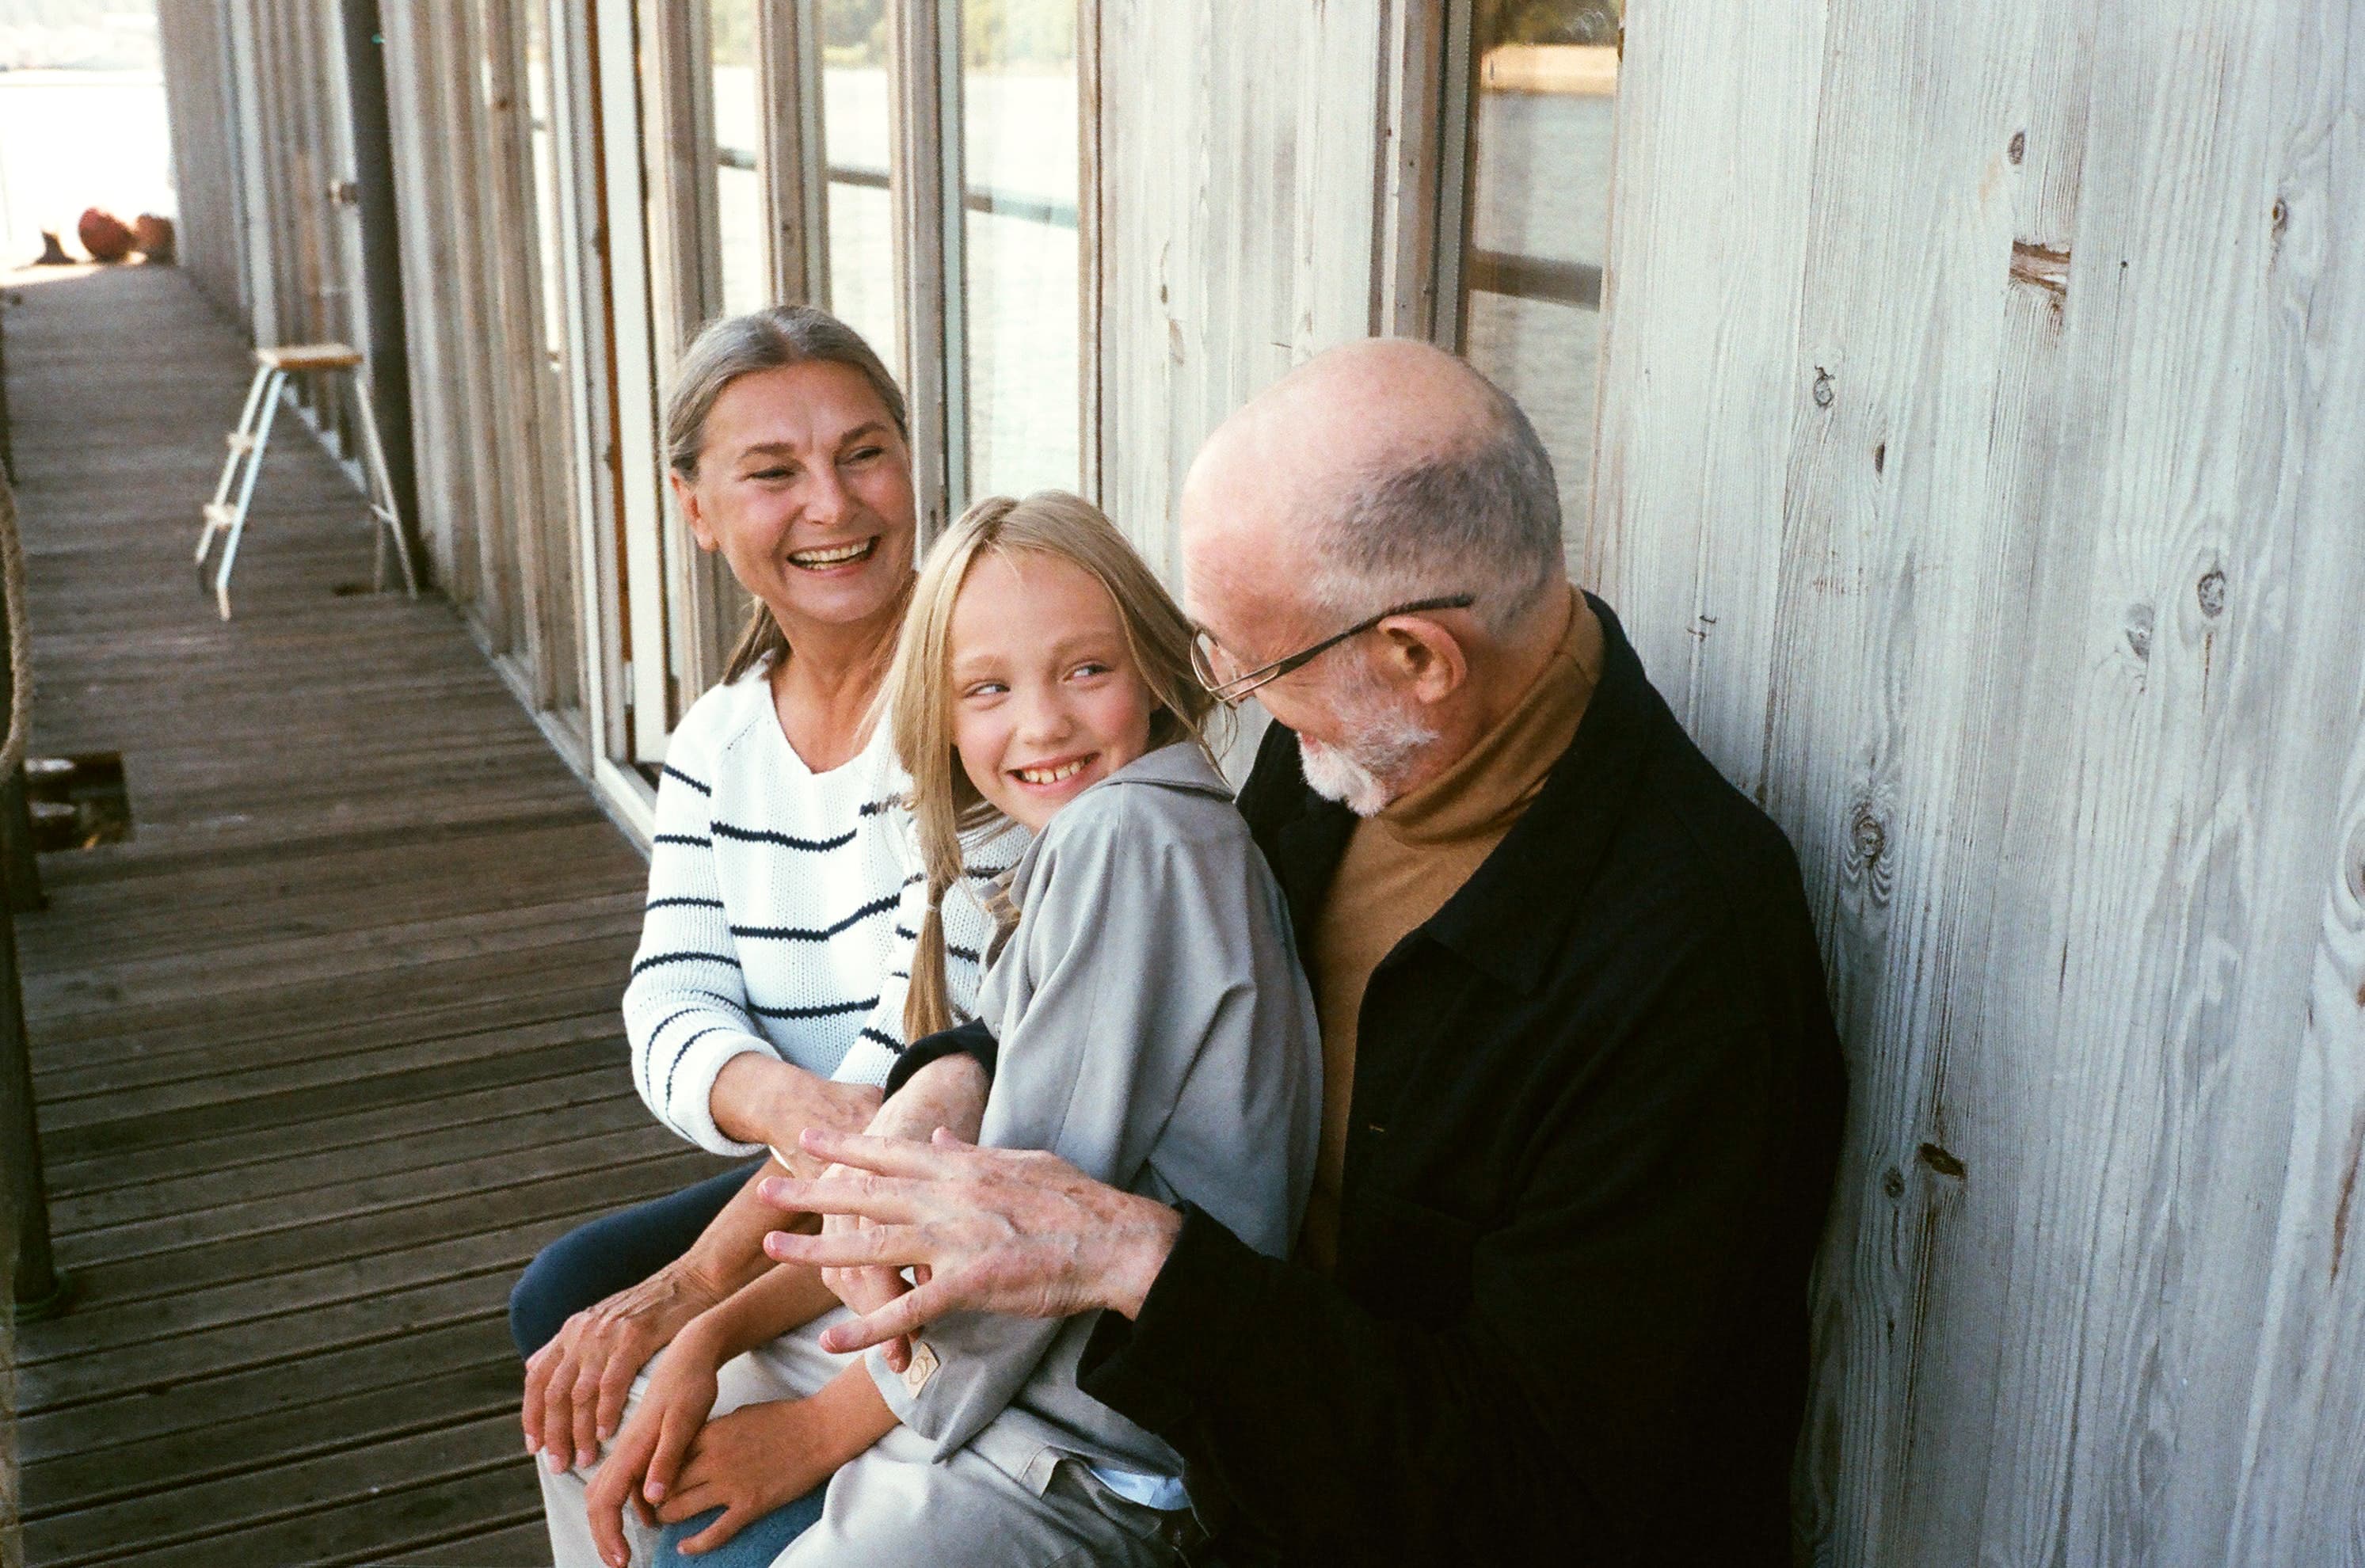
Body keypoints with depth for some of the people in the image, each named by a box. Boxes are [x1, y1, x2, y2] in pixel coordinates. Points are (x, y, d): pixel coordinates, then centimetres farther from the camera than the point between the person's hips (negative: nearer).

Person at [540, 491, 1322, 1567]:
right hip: (979, 1345, 9)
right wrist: (713, 1335, 1)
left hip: (1089, 1455, -9)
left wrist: (818, 1433, -9)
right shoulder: (1053, 860, 11)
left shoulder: (1131, 832, -19)